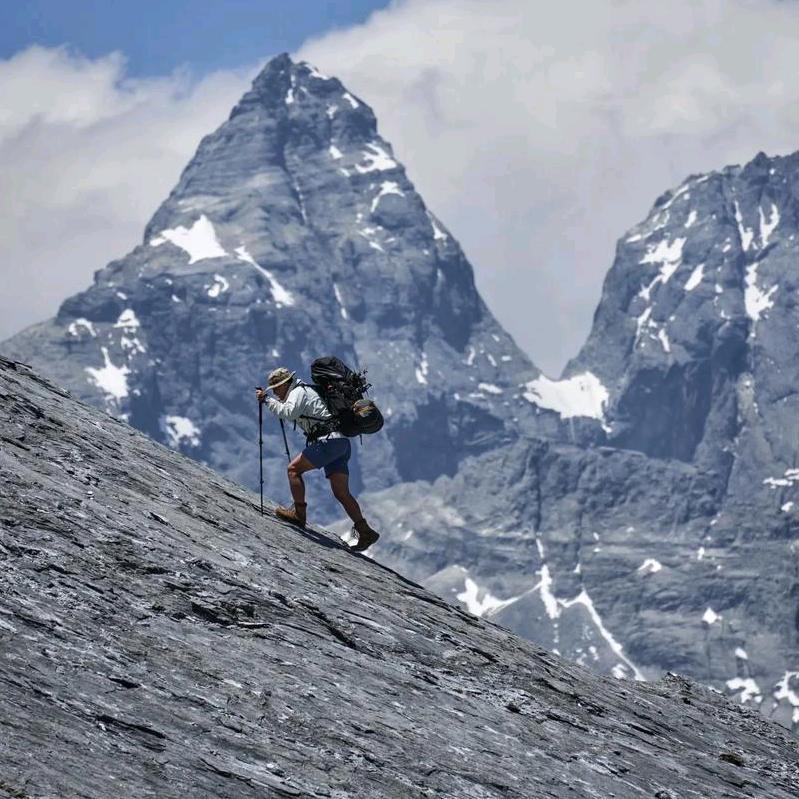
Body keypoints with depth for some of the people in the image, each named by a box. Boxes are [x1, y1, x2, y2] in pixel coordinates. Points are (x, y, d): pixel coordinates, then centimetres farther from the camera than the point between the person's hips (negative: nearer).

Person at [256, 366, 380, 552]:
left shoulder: (299, 392, -4)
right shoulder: (303, 392, 26)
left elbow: (289, 413, -22)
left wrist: (267, 400, -15)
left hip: (329, 440, -10)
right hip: (342, 443, 10)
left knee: (294, 469, -6)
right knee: (342, 493, 5)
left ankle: (299, 514, -7)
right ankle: (365, 531, -1)